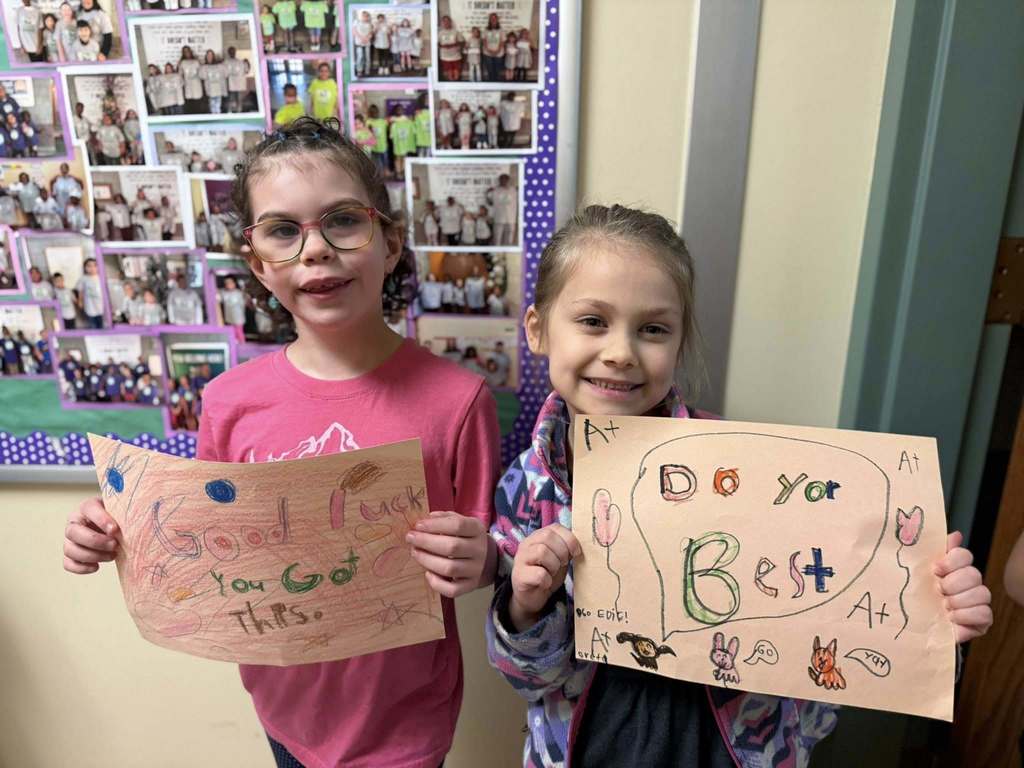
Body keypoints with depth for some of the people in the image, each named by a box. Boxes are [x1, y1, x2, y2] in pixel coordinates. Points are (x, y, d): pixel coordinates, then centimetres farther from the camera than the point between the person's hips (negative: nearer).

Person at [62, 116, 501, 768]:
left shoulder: (456, 400, -21)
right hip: (286, 707, 3)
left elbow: (491, 561, -10)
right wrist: (117, 539, -13)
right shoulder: (232, 402, -11)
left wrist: (476, 562, -31)